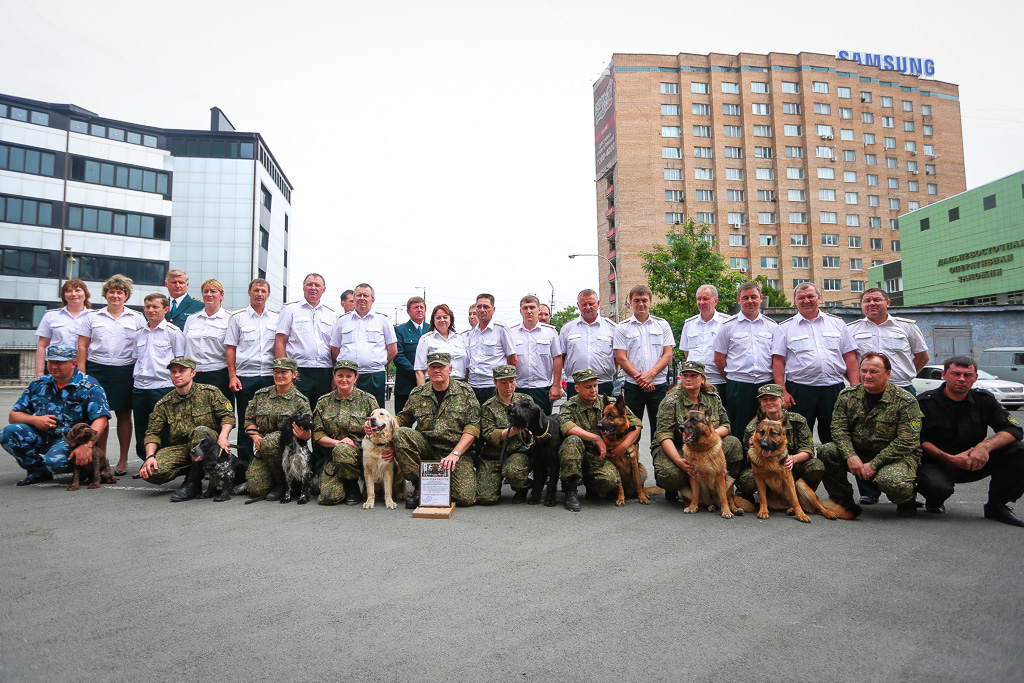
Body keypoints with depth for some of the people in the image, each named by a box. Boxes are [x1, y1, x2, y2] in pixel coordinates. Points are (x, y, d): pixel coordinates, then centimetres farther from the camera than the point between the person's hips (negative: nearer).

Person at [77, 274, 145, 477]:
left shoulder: (137, 319, 8)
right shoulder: (92, 317, 10)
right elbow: (83, 346, 9)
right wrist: (81, 372, 1)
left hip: (125, 371, -1)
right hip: (96, 370, 1)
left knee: (124, 414, 3)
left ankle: (123, 460, 12)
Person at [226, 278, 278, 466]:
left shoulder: (277, 318, 13)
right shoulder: (237, 318, 8)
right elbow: (230, 348, 5)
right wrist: (232, 376, -4)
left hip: (270, 377, 1)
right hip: (245, 376, -1)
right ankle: (244, 464, 11)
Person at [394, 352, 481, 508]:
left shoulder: (465, 393, 1)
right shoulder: (417, 394, 9)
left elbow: (472, 428, -6)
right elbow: (402, 419, 18)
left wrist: (455, 454, -18)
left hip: (458, 451, -2)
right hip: (426, 447, 3)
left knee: (465, 497, -22)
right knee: (401, 433, -25)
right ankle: (418, 485, -10)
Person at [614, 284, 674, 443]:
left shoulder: (662, 325, 8)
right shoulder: (622, 328, 5)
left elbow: (668, 354, 2)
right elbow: (621, 358, -2)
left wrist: (650, 374, -13)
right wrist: (640, 378, -13)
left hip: (659, 384, 1)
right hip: (633, 386, -1)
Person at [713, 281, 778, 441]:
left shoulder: (772, 326, 11)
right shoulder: (728, 325, 3)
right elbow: (719, 359, 4)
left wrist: (772, 382, 5)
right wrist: (733, 380, 3)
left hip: (766, 385, 2)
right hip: (738, 386, -2)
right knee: (739, 433, 2)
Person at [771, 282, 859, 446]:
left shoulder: (837, 323, 12)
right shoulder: (785, 328, 6)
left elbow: (850, 357, 10)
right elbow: (778, 361, 1)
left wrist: (855, 387, 1)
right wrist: (782, 392, -8)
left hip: (834, 389, 2)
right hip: (799, 390, -2)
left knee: (833, 438, 8)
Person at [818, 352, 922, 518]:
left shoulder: (905, 401, -10)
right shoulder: (847, 396, 1)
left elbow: (907, 442, -15)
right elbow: (839, 429, -2)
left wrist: (874, 464, -20)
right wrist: (850, 456, -21)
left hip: (898, 456, -4)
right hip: (858, 453, 4)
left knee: (890, 481, -36)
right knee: (826, 452, -22)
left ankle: (906, 501, 5)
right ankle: (842, 499, 0)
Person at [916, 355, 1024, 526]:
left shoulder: (984, 400, 4)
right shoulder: (925, 402, -8)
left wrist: (985, 446, -24)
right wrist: (951, 459, -24)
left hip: (973, 464, 4)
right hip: (936, 464, -4)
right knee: (937, 486, -37)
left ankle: (997, 506, 1)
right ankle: (934, 502, 4)